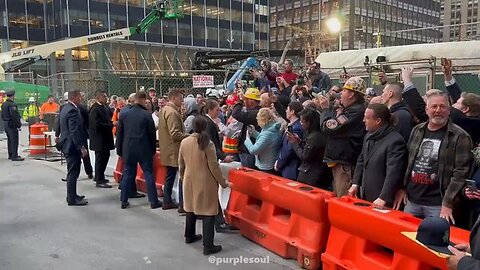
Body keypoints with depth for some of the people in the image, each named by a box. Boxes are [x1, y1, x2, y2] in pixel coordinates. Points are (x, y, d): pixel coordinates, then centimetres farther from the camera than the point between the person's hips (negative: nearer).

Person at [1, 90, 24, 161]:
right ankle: (14, 156, -5)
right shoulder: (12, 104, -19)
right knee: (14, 141, -6)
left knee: (9, 140, 16)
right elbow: (15, 116, -22)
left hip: (6, 125, 10)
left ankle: (10, 155, 24)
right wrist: (18, 125, -18)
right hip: (12, 125, -10)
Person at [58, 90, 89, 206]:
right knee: (73, 172, -2)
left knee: (72, 172, 19)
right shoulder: (72, 110, -21)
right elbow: (75, 131, -25)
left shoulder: (65, 108, 11)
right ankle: (72, 199, 6)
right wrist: (81, 147, -24)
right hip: (72, 145, -11)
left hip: (67, 143, 11)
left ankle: (72, 195, 30)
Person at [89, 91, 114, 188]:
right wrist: (111, 125, -20)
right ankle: (99, 181, 11)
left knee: (105, 156, 19)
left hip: (104, 138, 10)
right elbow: (97, 125, -26)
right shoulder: (95, 109, -19)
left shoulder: (104, 107, 9)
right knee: (100, 158, 0)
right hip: (99, 139, -9)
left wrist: (111, 123, 1)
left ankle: (99, 177, 34)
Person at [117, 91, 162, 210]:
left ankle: (124, 201, 16)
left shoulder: (124, 114, 0)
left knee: (127, 173, 12)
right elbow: (152, 134, -5)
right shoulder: (147, 115, -9)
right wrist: (153, 149, 7)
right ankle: (153, 201, 7)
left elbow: (119, 133, 5)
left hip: (128, 148, 3)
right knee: (148, 173, 4)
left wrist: (119, 149, 13)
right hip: (144, 149, -3)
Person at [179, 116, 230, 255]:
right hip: (205, 183, -5)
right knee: (208, 212, 1)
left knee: (191, 208, 22)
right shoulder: (208, 144, -17)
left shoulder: (184, 142, -2)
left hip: (189, 181, 6)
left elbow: (181, 164, 9)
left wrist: (183, 177, 27)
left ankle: (189, 236, 38)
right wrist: (223, 182, -2)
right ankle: (208, 246, 3)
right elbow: (214, 166, -14)